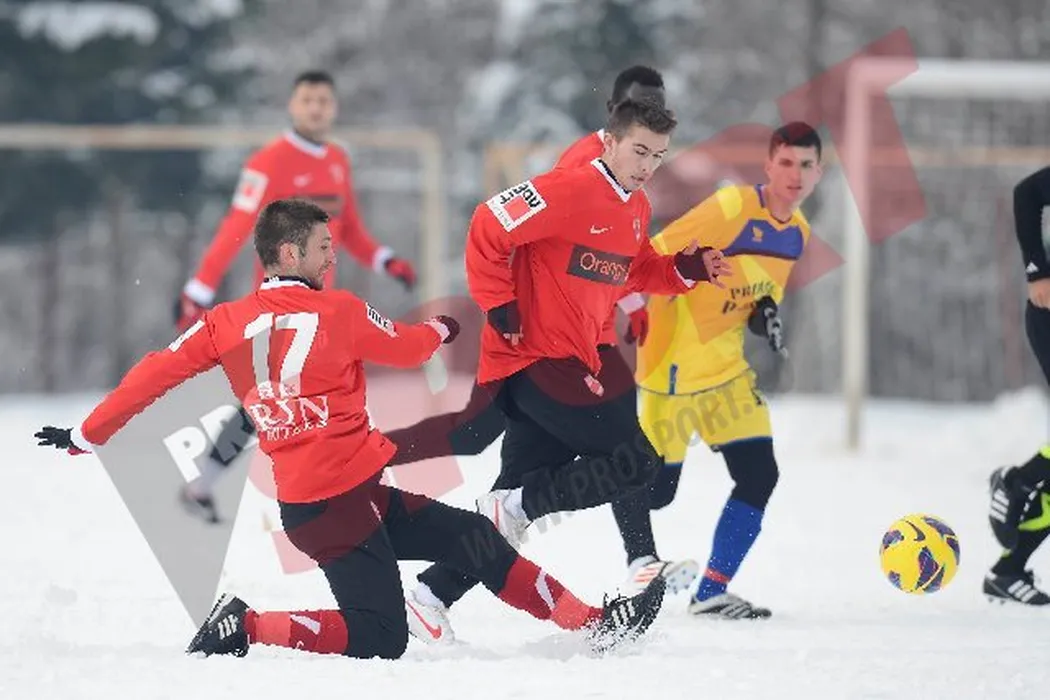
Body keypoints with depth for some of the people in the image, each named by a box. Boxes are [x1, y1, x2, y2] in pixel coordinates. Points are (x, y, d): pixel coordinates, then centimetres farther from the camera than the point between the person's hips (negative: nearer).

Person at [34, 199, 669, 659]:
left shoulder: (227, 323, 6)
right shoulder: (338, 311, -8)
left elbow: (155, 374, 3)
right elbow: (408, 347, 8)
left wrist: (86, 435, 13)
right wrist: (444, 328, 31)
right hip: (336, 498, -8)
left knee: (472, 538, 11)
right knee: (378, 640, -8)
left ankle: (589, 623, 12)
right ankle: (246, 627, -8)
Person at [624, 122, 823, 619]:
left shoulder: (797, 231, 5)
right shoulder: (732, 209, -21)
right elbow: (656, 258, -20)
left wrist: (766, 313, -3)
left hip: (726, 366, 8)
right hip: (675, 366, -8)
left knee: (759, 475, 1)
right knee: (656, 487, -6)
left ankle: (712, 592, 9)